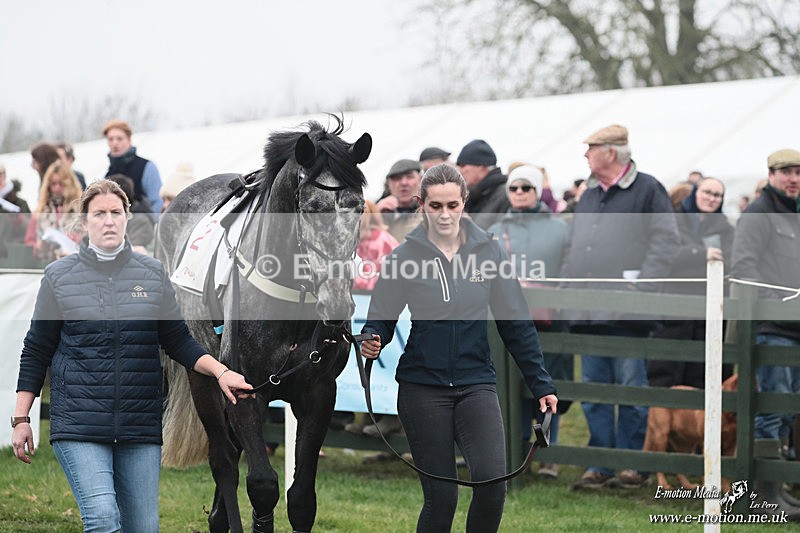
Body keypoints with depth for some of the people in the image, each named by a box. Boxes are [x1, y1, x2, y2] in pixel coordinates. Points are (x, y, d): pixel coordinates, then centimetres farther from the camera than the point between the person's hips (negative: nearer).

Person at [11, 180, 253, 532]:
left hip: (140, 425, 3)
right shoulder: (59, 277, 4)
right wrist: (21, 419, 5)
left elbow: (179, 342, 14)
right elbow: (36, 353, 8)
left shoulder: (153, 275, 9)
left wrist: (221, 372, -2)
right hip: (78, 426, -3)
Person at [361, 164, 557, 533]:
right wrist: (372, 341, -21)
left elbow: (516, 324, 7)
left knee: (492, 481, -18)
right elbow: (381, 319, 3)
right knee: (440, 495, -3)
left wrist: (540, 384, 3)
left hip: (476, 384, 1)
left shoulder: (487, 251, 3)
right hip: (422, 388, -1)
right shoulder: (405, 256, 0)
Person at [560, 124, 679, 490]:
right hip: (587, 312, 7)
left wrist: (642, 287, -16)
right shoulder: (588, 196, 19)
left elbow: (666, 239, -7)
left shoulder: (648, 189, -1)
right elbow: (573, 248, 26)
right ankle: (600, 466, 11)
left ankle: (632, 465, 4)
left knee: (630, 387, -2)